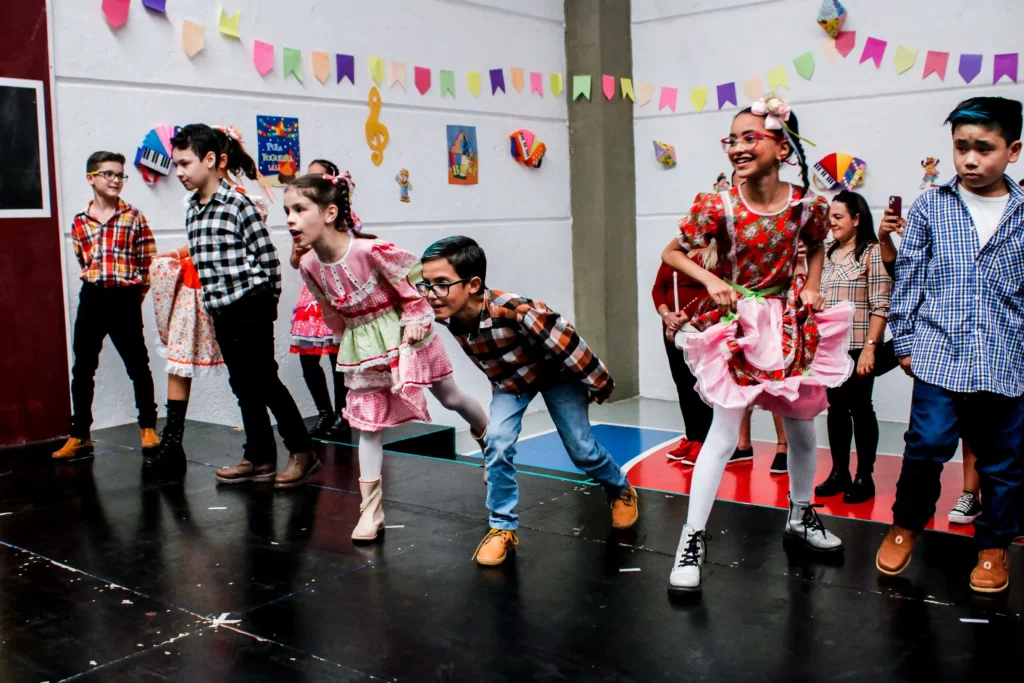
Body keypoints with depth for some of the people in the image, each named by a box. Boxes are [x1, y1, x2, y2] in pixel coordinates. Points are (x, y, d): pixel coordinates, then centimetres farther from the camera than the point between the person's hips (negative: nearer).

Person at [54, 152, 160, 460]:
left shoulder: (134, 217, 0)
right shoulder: (79, 222, 7)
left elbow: (149, 262, 1)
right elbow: (84, 262, 17)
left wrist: (133, 295, 2)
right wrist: (98, 284, 11)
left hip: (125, 299, -3)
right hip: (92, 299, 3)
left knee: (137, 365, 4)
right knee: (82, 368, 7)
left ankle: (148, 428, 17)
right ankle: (80, 435, 17)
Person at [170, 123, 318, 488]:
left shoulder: (238, 204, -12)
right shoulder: (191, 212, 11)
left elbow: (268, 258, -11)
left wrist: (265, 303, -5)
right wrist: (213, 299, 13)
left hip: (250, 307, -7)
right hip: (220, 311, 7)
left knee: (264, 381, -3)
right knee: (243, 385, 12)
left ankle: (302, 451, 8)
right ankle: (260, 458, 20)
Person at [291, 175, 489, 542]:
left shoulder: (371, 249, -30)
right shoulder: (309, 266, -10)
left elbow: (416, 275, -17)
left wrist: (415, 319, -14)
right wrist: (347, 342, 11)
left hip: (402, 332, -4)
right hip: (360, 346, 5)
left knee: (450, 397, 13)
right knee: (367, 423, 5)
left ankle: (489, 437, 45)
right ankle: (371, 510, 12)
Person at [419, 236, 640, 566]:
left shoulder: (514, 312, -45)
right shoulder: (447, 315, -25)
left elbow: (566, 342, -31)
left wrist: (599, 384, -17)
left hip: (557, 373, -4)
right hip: (509, 381, 4)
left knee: (581, 448, 6)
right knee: (497, 445, -15)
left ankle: (621, 491, 37)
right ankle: (503, 527, 3)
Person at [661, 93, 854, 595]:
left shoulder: (807, 205, -9)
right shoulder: (718, 207, -17)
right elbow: (672, 253, -6)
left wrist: (812, 287, -1)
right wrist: (711, 281, -19)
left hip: (791, 323, 4)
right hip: (736, 324, -4)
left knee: (802, 427, 16)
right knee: (724, 433, -7)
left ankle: (801, 516, 39)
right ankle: (693, 538, 2)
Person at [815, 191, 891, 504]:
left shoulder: (872, 252, -7)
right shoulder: (829, 255, 13)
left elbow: (880, 306, -12)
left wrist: (869, 347, -17)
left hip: (858, 347, -6)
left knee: (860, 409, 2)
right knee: (836, 408, 11)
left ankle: (864, 477, 12)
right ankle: (838, 473, 21)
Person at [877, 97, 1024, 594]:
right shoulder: (930, 208, 2)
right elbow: (908, 277, 5)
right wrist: (904, 341, 3)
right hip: (940, 354, -1)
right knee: (926, 447, -4)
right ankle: (905, 525, 22)